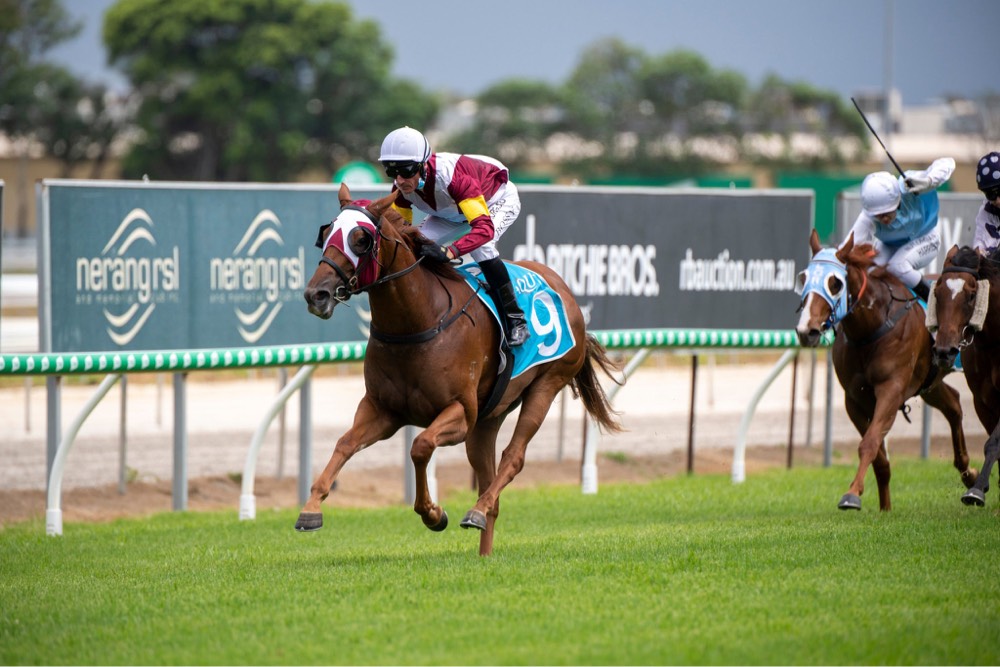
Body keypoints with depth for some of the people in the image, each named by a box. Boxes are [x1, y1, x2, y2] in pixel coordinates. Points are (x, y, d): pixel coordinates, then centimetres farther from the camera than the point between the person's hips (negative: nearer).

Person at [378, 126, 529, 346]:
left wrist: (450, 251, -64)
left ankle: (514, 318, -25)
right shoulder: (401, 188, -23)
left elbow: (485, 227, -51)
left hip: (499, 200, -7)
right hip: (455, 210, 7)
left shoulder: (449, 176, -44)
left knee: (479, 245, -35)